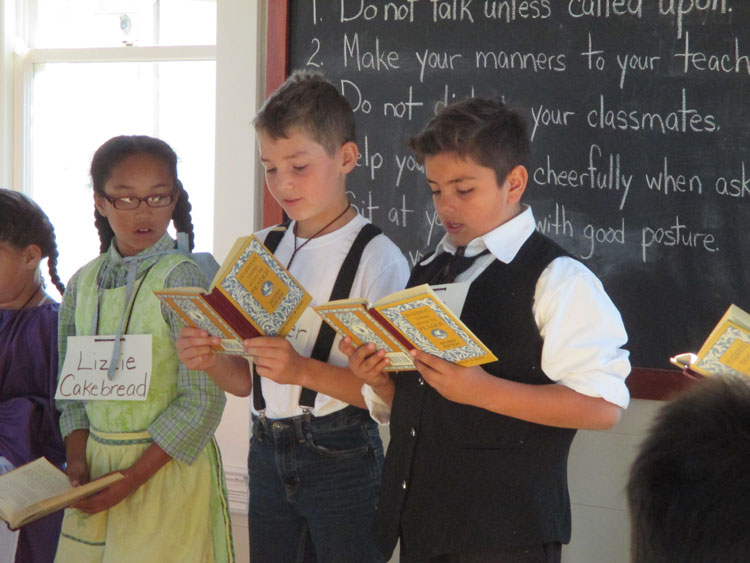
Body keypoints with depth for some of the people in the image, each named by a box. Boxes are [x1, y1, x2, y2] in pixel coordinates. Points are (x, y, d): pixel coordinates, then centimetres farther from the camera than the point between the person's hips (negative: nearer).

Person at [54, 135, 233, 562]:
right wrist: (78, 459, -4)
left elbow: (203, 401, -14)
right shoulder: (84, 283, 7)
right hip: (97, 463, 5)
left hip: (166, 466, -5)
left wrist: (132, 479, -15)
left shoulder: (181, 278, -10)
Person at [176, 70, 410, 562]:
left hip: (341, 458, -5)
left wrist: (305, 370, -25)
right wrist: (212, 360, -8)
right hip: (267, 453, 5)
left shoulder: (377, 258, -9)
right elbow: (247, 379, 12)